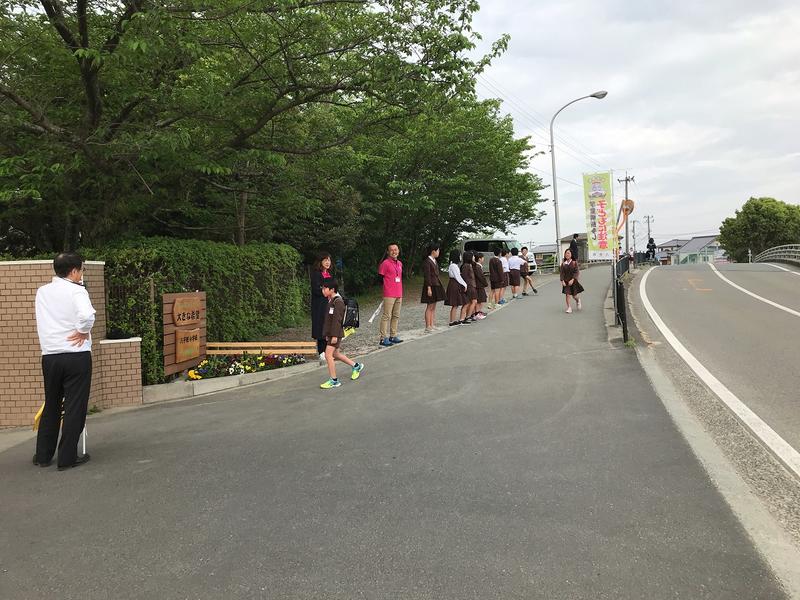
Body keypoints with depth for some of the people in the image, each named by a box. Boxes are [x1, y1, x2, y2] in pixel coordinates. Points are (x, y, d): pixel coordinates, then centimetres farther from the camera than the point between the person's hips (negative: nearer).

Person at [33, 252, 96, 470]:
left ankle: (43, 455, 25)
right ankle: (67, 458, 6)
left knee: (51, 406, 18)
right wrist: (84, 331, -11)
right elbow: (87, 315, -27)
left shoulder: (42, 292, 10)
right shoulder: (76, 291, -10)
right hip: (77, 356, -6)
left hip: (49, 356, 6)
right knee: (75, 407, 3)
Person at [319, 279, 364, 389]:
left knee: (328, 355, -10)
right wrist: (328, 334, 23)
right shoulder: (331, 301, 14)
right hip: (331, 333, 10)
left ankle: (334, 380, -3)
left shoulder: (338, 301, -17)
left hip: (336, 334, -10)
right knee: (335, 354, 18)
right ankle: (356, 366, 33)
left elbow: (337, 320, -21)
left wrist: (334, 335, -23)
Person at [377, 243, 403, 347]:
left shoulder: (399, 263, 13)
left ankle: (393, 336, 20)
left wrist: (401, 293, 16)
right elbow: (380, 276, -6)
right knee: (387, 316, -5)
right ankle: (383, 338, -3)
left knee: (396, 316, 12)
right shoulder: (385, 263, -9)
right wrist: (388, 288, -2)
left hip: (399, 294, 7)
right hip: (389, 295, -7)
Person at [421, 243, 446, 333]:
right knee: (429, 307, -6)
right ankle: (427, 327, -3)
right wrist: (429, 288, -21)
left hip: (436, 285, 9)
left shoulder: (434, 261, 14)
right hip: (431, 286, -9)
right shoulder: (427, 262, -13)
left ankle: (432, 326, 14)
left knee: (433, 307, 10)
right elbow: (427, 276, -18)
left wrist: (440, 285, 18)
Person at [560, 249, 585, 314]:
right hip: (566, 281, 1)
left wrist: (572, 280, -19)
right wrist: (562, 281, -13)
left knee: (574, 295, 6)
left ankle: (578, 301, 40)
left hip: (573, 281, -1)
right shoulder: (563, 264, 1)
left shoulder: (574, 262, -4)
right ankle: (569, 308, 0)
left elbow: (576, 272, -9)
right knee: (567, 294, -9)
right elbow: (562, 273, 0)